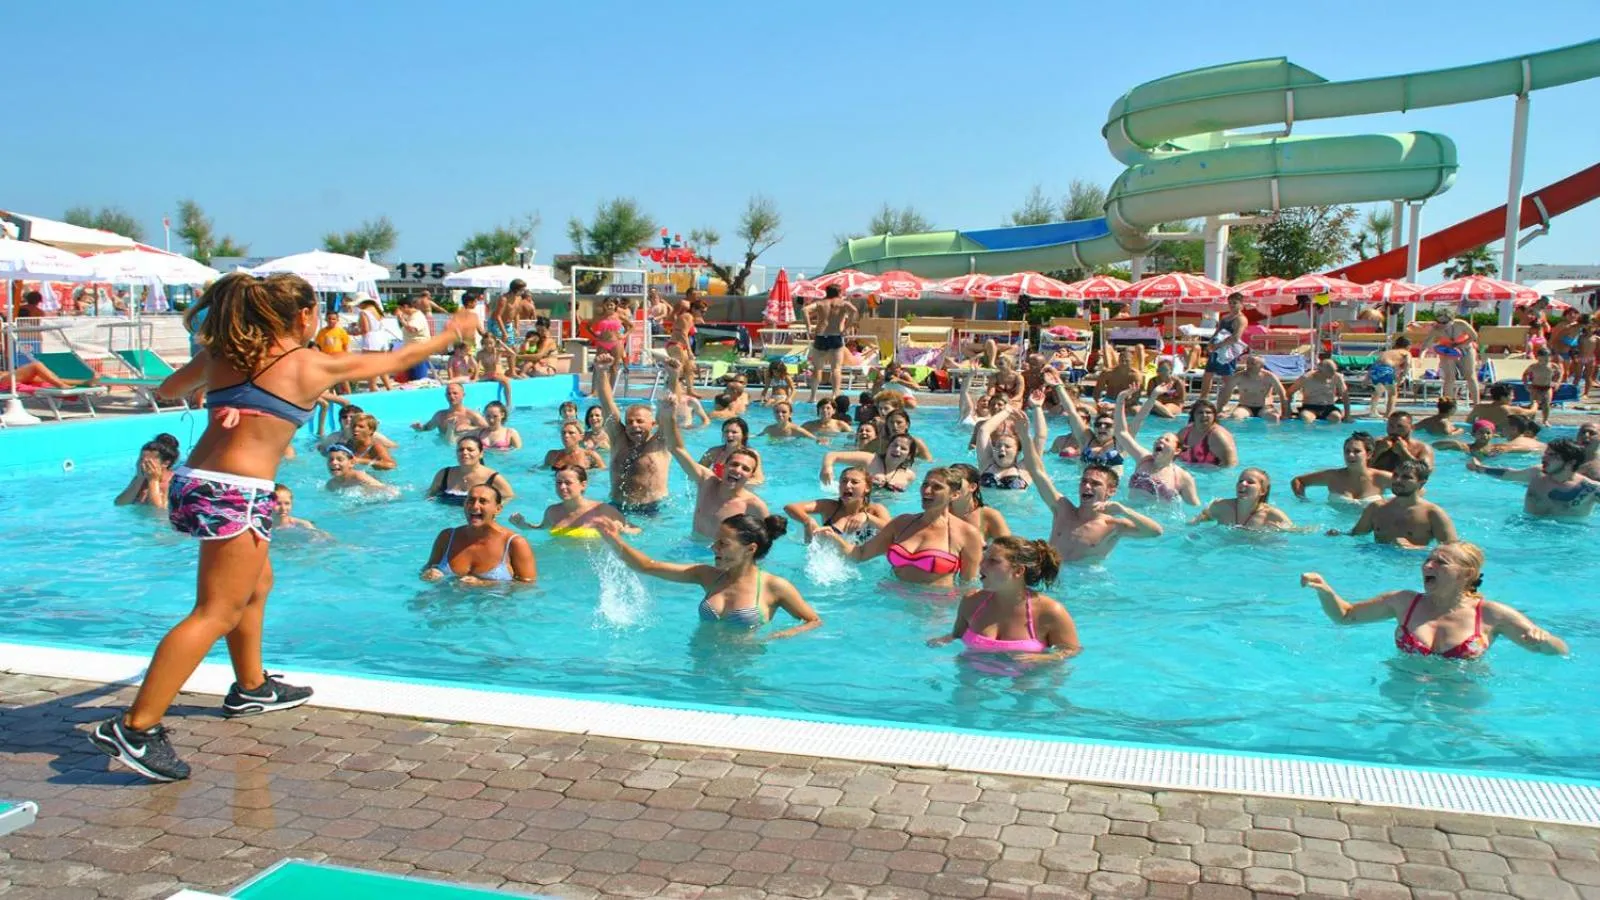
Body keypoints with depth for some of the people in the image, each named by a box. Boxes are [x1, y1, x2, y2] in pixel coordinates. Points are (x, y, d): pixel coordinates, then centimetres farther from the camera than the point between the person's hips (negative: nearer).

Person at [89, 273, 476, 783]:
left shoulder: (222, 355, 13)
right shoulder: (313, 366, 0)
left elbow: (167, 391, 30)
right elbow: (397, 360, 12)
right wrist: (448, 336, 27)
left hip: (192, 481, 8)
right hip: (237, 492, -8)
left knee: (256, 583, 26)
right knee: (216, 612, -8)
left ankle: (251, 688, 40)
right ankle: (135, 728, -14)